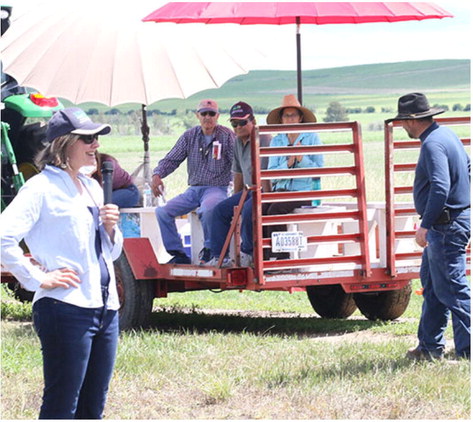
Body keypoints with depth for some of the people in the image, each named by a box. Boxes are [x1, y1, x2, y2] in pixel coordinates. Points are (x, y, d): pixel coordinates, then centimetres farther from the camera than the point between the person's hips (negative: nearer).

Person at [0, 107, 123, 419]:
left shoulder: (92, 188, 18)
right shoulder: (43, 188, -7)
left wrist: (110, 228, 5)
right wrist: (38, 278, -17)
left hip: (106, 308, 8)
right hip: (66, 310, -8)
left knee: (93, 409, 11)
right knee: (61, 408, -6)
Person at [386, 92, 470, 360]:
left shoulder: (433, 145, -20)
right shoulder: (446, 135, 12)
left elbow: (440, 187, -30)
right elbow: (467, 167, 25)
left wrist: (426, 225, -28)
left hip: (446, 226, -11)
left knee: (451, 288, -6)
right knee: (431, 283, 16)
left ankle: (467, 349, -3)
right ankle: (430, 346, 22)